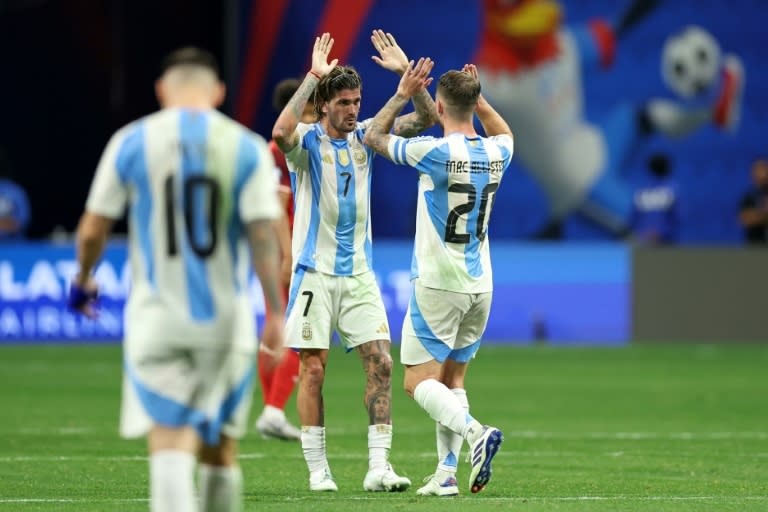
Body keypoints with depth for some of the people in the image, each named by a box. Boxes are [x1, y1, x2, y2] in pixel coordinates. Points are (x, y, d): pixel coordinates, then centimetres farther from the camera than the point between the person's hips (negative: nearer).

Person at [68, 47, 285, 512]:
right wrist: (276, 315, -5)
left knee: (170, 445, -10)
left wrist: (83, 279, 22)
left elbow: (92, 230, 3)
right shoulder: (247, 149, 0)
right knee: (221, 451, 14)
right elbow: (263, 237, -8)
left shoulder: (131, 143, 1)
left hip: (157, 315, -1)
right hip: (225, 318, 1)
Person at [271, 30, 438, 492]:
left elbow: (426, 119, 1)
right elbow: (281, 132, -32)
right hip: (315, 272, -4)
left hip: (359, 273, 4)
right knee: (313, 369, -3)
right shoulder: (308, 142, -8)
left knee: (381, 363, -6)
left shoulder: (365, 136, 6)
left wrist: (406, 72, -13)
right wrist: (313, 77, -32)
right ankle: (317, 468, 4)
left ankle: (379, 466, -6)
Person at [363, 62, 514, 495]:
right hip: (480, 285, 6)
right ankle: (447, 473, 5)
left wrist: (403, 94, 5)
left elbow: (375, 137, -1)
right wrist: (478, 97, 22)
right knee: (453, 380, 14)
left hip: (437, 284, -6)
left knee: (420, 381, -3)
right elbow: (505, 133, 29)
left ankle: (475, 432, -26)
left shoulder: (435, 152, -16)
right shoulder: (496, 153, 1)